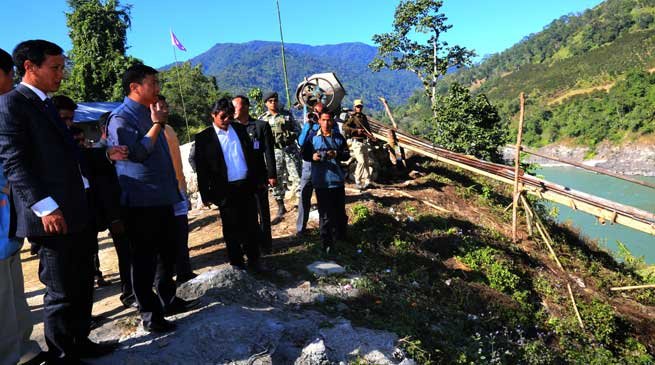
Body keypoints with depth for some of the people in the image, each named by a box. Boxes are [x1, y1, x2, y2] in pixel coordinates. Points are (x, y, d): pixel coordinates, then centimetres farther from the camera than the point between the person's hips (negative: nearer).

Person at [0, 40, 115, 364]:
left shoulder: (46, 105, 19)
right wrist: (45, 207, -21)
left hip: (75, 214, 9)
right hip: (53, 217, -9)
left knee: (83, 285, 16)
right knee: (61, 292, 2)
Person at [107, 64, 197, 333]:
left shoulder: (149, 114, 17)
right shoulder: (121, 118, -10)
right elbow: (137, 152, -23)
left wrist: (174, 189, 21)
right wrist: (157, 124, -14)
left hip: (162, 197, 9)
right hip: (141, 202, -9)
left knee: (167, 253, 16)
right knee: (144, 259, 1)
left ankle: (168, 300, 31)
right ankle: (149, 314, 13)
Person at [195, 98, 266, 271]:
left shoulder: (240, 129, 9)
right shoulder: (204, 138, -3)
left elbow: (251, 155, 13)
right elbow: (201, 168, -4)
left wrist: (258, 179, 10)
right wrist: (206, 194, -7)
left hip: (246, 185, 4)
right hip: (225, 190, -3)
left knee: (251, 225, 11)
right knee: (232, 228, 8)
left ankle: (254, 259, 25)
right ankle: (237, 263, 22)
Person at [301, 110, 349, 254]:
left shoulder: (339, 138, 8)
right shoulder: (313, 138, 2)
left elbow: (347, 154, 7)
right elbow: (304, 154, 3)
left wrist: (337, 154, -13)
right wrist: (312, 157, -18)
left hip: (337, 180, 2)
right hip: (321, 181, -2)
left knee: (340, 211, 12)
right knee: (325, 213, 2)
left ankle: (341, 235, 32)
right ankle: (327, 242, 11)